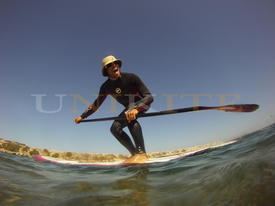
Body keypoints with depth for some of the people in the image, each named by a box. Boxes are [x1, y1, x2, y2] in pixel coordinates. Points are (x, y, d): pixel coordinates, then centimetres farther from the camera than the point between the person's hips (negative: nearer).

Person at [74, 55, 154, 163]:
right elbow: (96, 103, 4)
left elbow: (149, 97, -33)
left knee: (129, 115, -37)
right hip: (130, 107, 6)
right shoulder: (106, 87, -11)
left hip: (143, 103, -6)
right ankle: (134, 154, -1)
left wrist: (136, 109, -51)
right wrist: (82, 116, 1)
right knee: (115, 128, -9)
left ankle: (141, 153, -37)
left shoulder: (131, 77, -26)